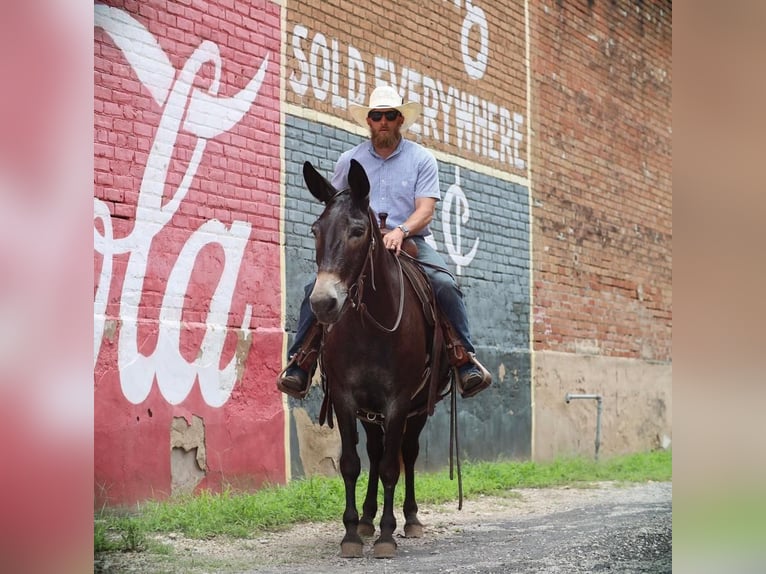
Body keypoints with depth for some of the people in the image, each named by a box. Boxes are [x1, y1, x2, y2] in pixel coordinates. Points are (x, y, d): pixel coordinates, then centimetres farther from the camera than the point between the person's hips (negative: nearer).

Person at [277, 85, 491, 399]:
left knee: (445, 284, -29)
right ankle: (300, 364, -15)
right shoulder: (349, 160, 11)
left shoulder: (422, 159, 6)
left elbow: (425, 209, -4)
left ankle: (465, 360, -21)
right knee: (317, 288, -22)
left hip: (410, 242, -1)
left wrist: (400, 231, -24)